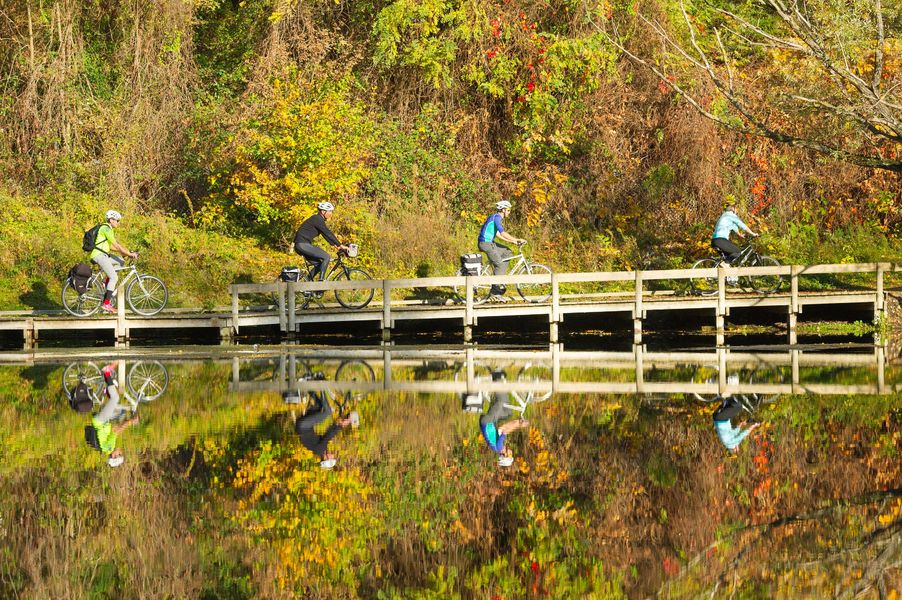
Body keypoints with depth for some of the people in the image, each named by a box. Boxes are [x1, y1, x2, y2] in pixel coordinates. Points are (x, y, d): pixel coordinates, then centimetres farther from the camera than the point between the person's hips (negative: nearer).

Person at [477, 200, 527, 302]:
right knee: (500, 265, -10)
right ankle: (495, 293, -9)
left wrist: (513, 241, 18)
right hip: (485, 243, -10)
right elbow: (503, 233, -22)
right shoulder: (496, 217, -14)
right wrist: (517, 240, -18)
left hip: (489, 243, 10)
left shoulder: (496, 217, 18)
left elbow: (498, 234, 23)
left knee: (507, 252, 15)